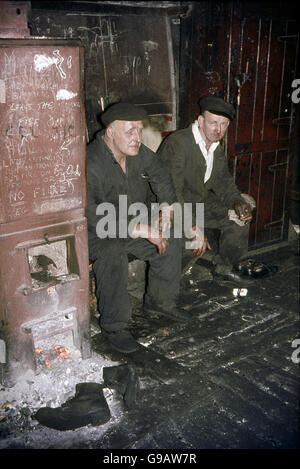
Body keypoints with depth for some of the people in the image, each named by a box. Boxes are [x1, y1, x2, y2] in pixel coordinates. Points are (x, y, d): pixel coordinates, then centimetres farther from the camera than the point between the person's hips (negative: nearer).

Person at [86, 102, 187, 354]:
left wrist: (167, 207, 5)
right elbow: (95, 216, -34)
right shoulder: (91, 164, -29)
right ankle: (114, 326, -18)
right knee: (113, 255, -35)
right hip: (97, 233, -7)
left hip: (133, 223, 8)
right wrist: (143, 231, -33)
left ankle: (159, 299, 15)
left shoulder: (137, 151, -5)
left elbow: (159, 172, 16)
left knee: (170, 240, -5)